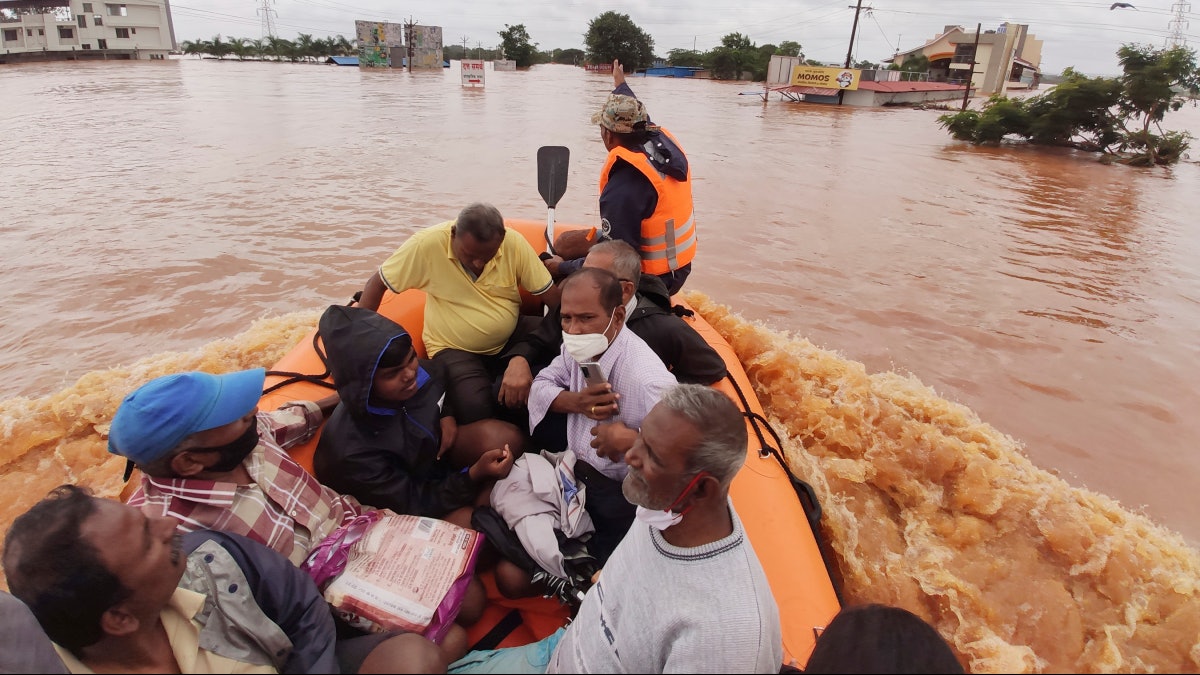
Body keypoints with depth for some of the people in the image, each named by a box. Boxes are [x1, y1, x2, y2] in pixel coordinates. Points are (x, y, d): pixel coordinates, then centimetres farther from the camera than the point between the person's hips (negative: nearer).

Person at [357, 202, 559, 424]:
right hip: (454, 348, -3)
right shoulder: (427, 245, -20)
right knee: (475, 409, -31)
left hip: (512, 338, 4)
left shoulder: (514, 243, -15)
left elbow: (552, 295, -9)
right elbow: (377, 283, -9)